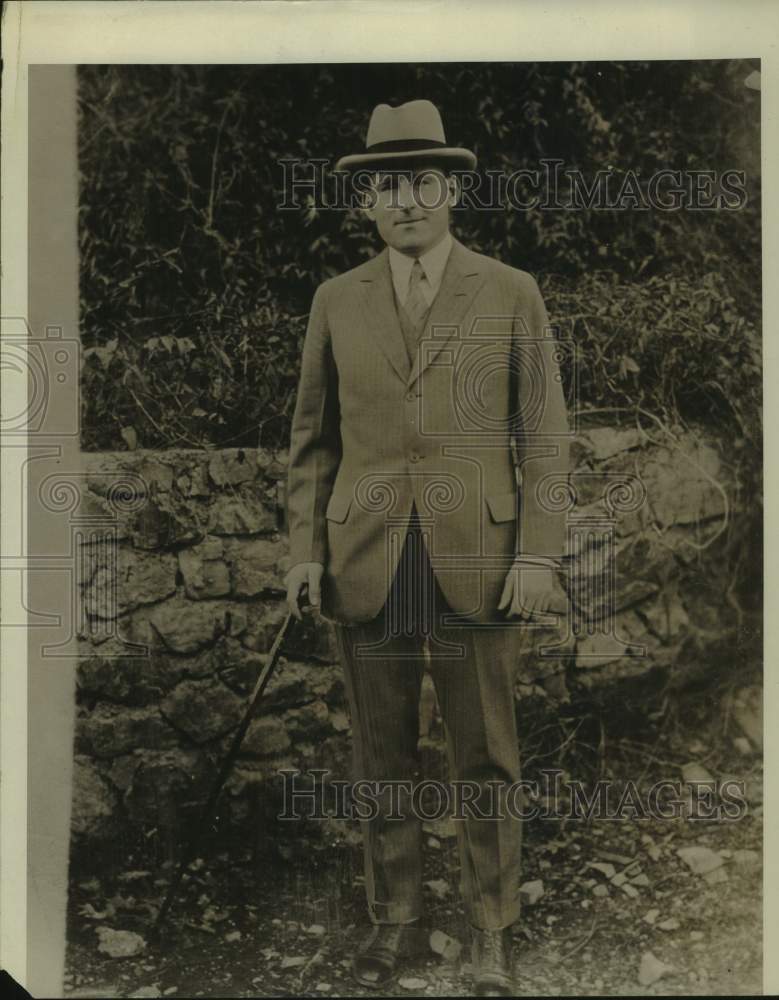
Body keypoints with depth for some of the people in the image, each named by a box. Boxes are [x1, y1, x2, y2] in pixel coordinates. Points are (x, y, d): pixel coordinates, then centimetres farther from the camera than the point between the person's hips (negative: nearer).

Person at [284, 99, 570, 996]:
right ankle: (394, 917, 30)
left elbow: (543, 435, 0)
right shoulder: (336, 301, 9)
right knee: (382, 759, 12)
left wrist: (539, 555, -8)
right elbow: (313, 437, 10)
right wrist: (304, 548, 2)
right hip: (366, 565, 2)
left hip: (476, 562, -2)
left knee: (484, 761, 7)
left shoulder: (511, 294, 3)